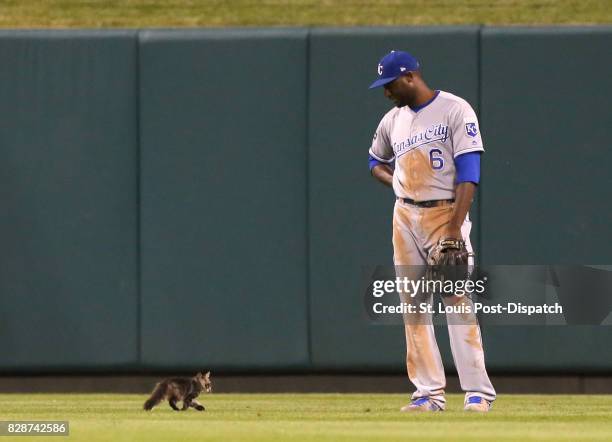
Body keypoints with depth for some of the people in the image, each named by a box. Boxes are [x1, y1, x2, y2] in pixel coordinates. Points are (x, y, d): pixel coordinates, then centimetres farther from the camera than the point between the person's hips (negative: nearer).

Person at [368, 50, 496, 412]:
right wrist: (396, 183, 7)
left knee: (458, 302, -12)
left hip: (445, 214, -6)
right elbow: (376, 161, 31)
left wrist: (455, 226, -22)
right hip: (405, 216, 7)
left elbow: (469, 172, -13)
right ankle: (429, 393, 5)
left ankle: (478, 392, -13)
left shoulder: (455, 110, -7)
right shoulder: (393, 120, 14)